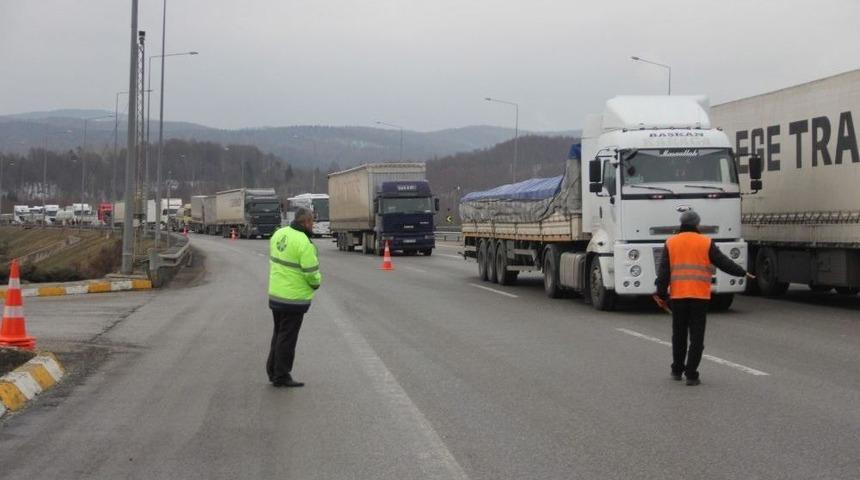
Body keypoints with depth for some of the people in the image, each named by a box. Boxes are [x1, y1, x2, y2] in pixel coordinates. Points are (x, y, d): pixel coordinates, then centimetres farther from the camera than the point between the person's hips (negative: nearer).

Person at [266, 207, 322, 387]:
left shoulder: (279, 234, 3)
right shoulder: (303, 243, -21)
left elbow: (273, 260, 9)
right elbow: (312, 272, -19)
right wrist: (316, 283, 2)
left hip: (275, 294, 8)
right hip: (293, 298, -8)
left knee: (279, 334, 20)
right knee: (287, 338, 3)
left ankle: (273, 371, 29)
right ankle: (281, 377, 11)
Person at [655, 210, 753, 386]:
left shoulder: (671, 243, 5)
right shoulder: (706, 243, 1)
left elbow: (663, 271, 1)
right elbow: (723, 262, 4)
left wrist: (661, 294, 4)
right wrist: (743, 272, 18)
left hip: (678, 295, 2)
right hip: (700, 296, -2)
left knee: (679, 334, 14)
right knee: (696, 336, 1)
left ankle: (677, 371, 23)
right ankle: (691, 374, -3)